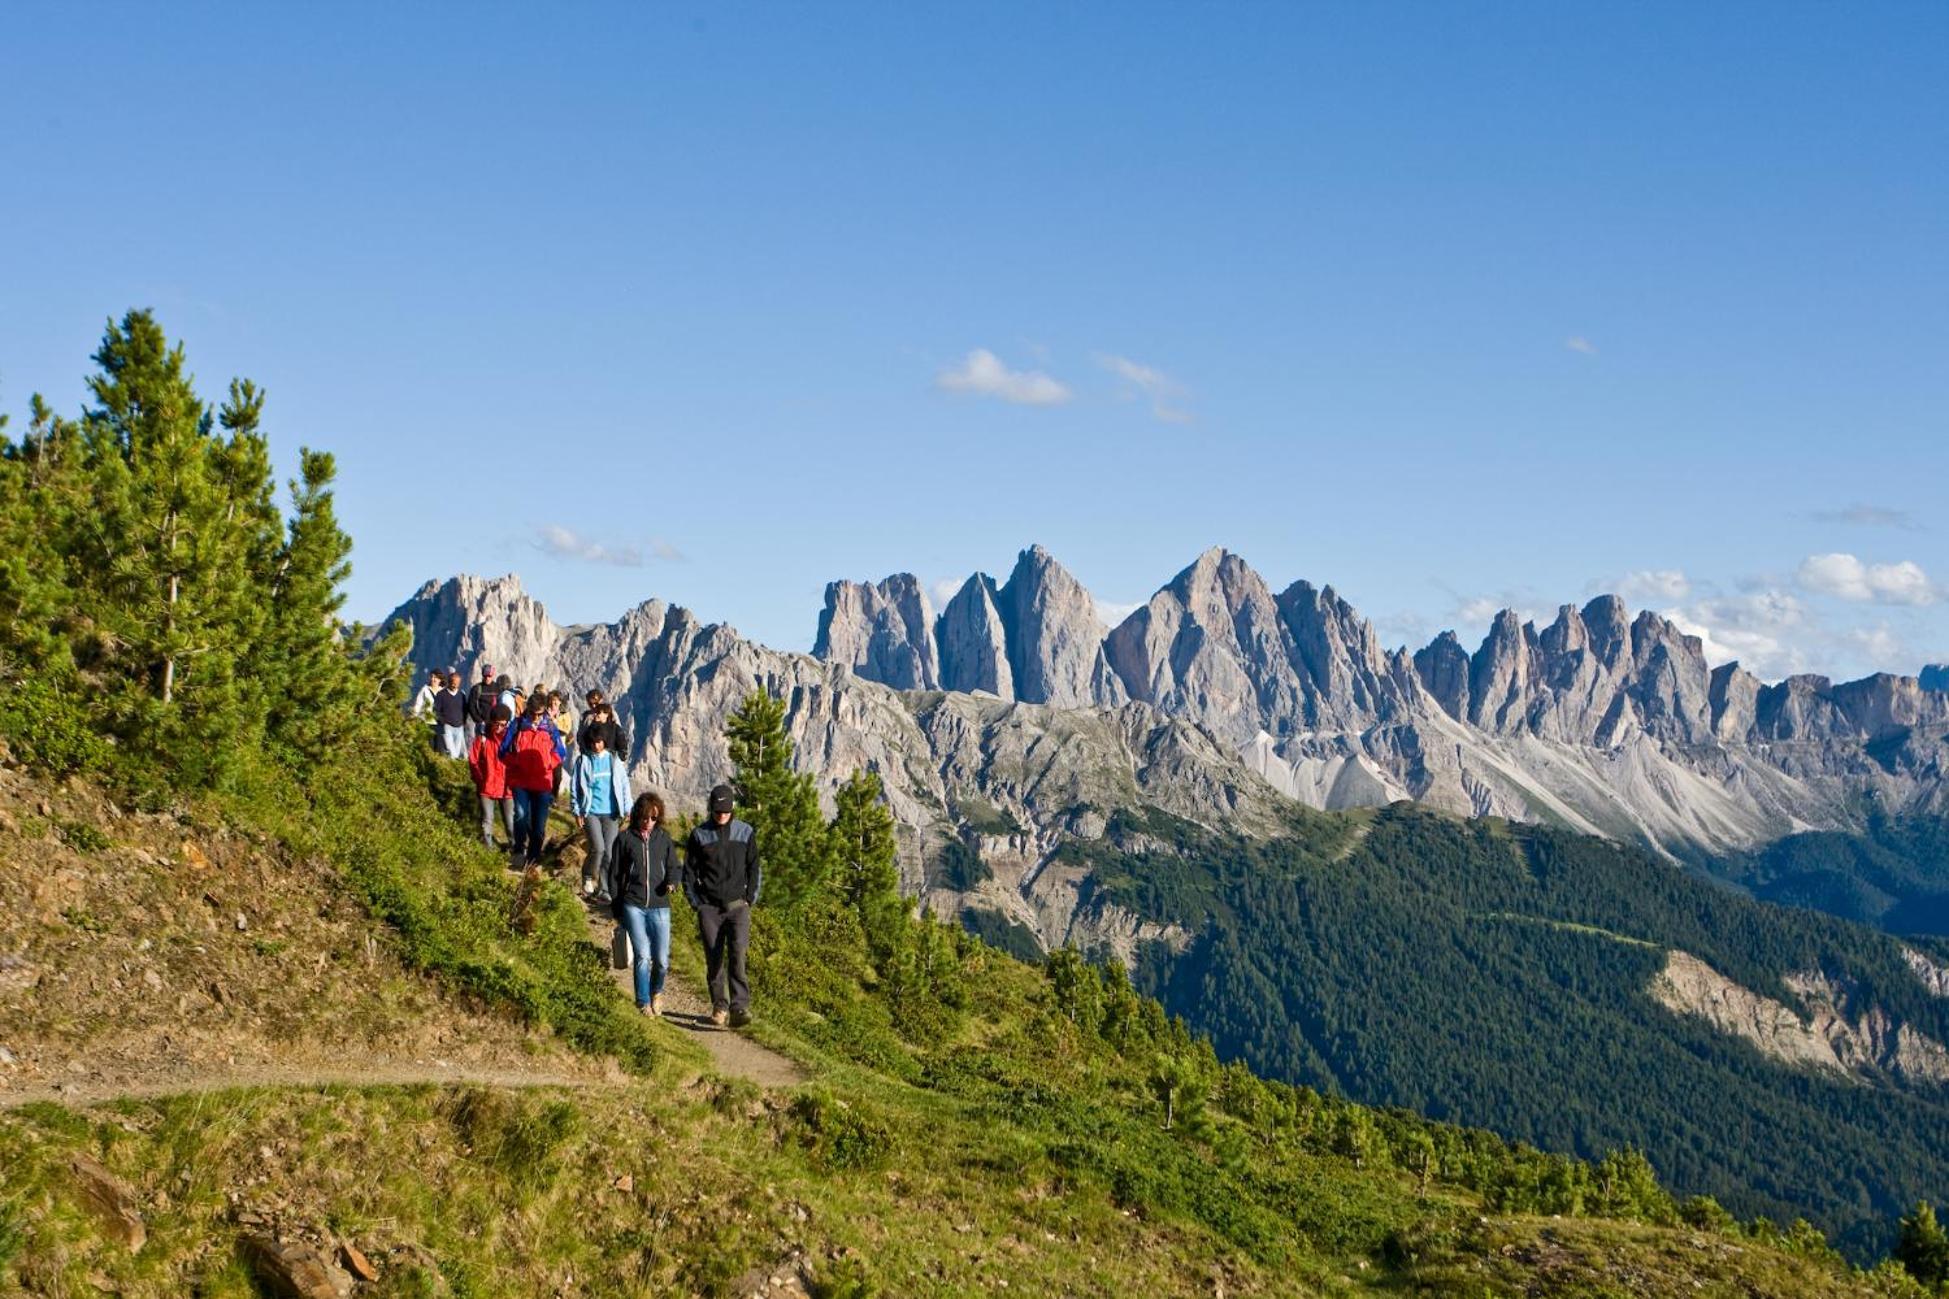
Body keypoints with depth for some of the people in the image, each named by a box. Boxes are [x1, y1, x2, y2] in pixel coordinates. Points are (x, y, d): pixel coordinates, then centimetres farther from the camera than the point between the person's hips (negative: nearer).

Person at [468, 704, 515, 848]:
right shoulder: (482, 739, -4)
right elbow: (473, 761, 2)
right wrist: (480, 780, -1)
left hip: (506, 788, -1)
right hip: (487, 787, 1)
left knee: (511, 822, 5)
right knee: (487, 821, 9)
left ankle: (514, 847, 19)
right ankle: (488, 847, 21)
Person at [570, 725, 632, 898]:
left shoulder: (613, 760, 6)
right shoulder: (583, 760, 0)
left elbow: (624, 784, 10)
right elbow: (574, 787, 5)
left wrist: (627, 810, 5)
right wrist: (577, 812, 1)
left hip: (610, 812, 2)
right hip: (590, 812, -2)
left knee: (609, 852, -1)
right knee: (598, 848, -16)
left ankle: (604, 889, 8)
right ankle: (588, 876, 11)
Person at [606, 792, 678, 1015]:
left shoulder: (664, 838, 9)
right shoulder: (625, 838, 3)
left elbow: (674, 867, 15)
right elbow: (614, 874, 8)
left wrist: (672, 881, -9)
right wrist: (616, 909, 7)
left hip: (659, 907, 2)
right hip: (633, 905, -2)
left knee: (661, 960, 0)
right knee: (642, 955, -11)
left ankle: (656, 991, 31)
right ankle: (643, 1002, 5)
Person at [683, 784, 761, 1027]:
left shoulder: (746, 833, 6)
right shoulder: (699, 835, 4)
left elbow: (753, 868, 11)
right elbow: (689, 870, 8)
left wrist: (750, 899, 3)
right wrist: (695, 903, 2)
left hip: (738, 906, -1)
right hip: (709, 908, 1)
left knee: (737, 955, -16)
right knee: (714, 959, 3)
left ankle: (739, 1007, -22)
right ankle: (720, 1007, 14)